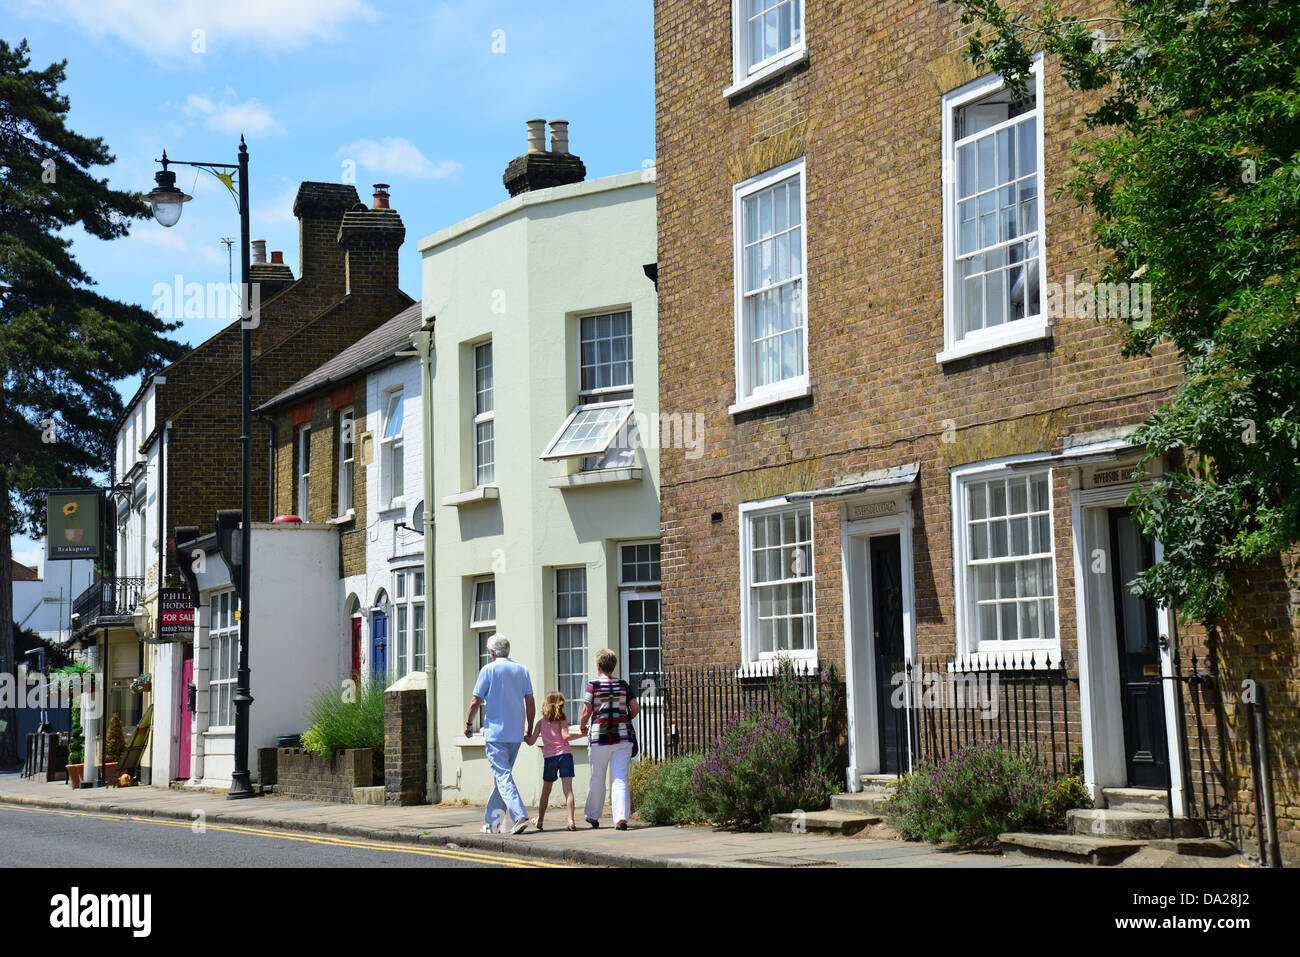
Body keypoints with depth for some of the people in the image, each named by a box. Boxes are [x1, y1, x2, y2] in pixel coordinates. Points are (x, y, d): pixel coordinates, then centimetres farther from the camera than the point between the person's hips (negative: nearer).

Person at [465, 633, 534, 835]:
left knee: (503, 776, -9)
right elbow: (530, 703, 8)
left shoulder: (489, 670, -5)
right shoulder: (522, 670, 9)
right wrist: (529, 728, 17)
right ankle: (491, 820, 19)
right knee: (503, 775, 15)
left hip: (495, 733, -5)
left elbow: (475, 701, -5)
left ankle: (520, 816, -24)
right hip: (516, 734, 5)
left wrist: (469, 724, 8)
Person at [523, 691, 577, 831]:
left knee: (546, 790, 18)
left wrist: (524, 737, 31)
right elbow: (565, 736, -12)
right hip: (565, 754, -2)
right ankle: (571, 820, -21)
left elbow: (531, 742, 12)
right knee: (568, 788, -8)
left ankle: (540, 820, 29)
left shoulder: (541, 722, 10)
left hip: (549, 757, 2)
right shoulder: (562, 719, 3)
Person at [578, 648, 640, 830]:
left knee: (597, 779, 13)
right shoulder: (623, 684, 5)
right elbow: (636, 708, 5)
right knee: (620, 779, -2)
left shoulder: (593, 684, -4)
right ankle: (621, 817, -16)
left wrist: (582, 727, 14)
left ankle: (593, 816, 27)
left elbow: (586, 712, -5)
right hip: (622, 738, 2)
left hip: (599, 737, -2)